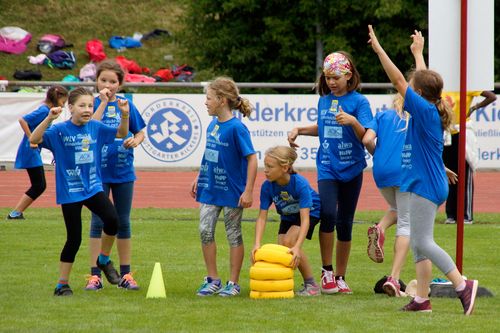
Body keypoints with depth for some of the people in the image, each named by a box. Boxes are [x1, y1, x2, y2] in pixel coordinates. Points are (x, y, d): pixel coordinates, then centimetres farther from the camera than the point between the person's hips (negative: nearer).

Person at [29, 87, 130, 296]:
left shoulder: (96, 128, 2)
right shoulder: (60, 130, -10)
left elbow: (121, 134, 13)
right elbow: (34, 139, -22)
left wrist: (125, 115, -5)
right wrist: (49, 119, -34)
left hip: (93, 188, 3)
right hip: (69, 192, -3)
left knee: (112, 219, -20)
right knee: (74, 238, 1)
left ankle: (104, 260, 7)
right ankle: (62, 284, 16)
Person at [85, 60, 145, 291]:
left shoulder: (126, 105, 4)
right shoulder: (93, 103, -2)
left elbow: (140, 133, 10)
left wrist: (135, 140, -12)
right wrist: (103, 102, -20)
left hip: (123, 171, 2)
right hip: (98, 171, -2)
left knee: (123, 222, 8)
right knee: (98, 222, 0)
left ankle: (125, 274, 14)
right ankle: (95, 275, 3)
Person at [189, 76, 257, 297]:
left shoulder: (236, 128, -17)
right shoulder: (212, 124, 5)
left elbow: (251, 158, -16)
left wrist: (248, 191, -18)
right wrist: (199, 179, 19)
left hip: (231, 191, -7)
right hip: (210, 189, 7)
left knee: (233, 235, 5)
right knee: (205, 231, 2)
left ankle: (233, 283, 13)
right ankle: (212, 279, 13)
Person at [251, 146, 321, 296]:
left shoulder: (300, 184, -38)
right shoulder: (267, 186, -25)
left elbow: (305, 219, -42)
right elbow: (262, 217, -23)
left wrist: (297, 247, -53)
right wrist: (257, 244, -38)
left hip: (310, 211, -5)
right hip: (288, 216, 5)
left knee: (289, 241, -25)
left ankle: (311, 285, -14)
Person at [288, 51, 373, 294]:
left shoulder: (358, 101, -5)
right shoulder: (324, 101, 9)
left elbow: (366, 137, -12)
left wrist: (353, 122, -29)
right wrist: (299, 130, 15)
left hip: (351, 169, -2)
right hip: (327, 167, 2)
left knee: (345, 223, 5)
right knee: (328, 213, -20)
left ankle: (340, 278, 17)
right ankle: (327, 271, -8)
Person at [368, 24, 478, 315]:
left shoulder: (425, 110, -14)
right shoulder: (431, 112, 10)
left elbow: (398, 80, -16)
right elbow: (423, 79, 28)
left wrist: (378, 48, -13)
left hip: (424, 185, -10)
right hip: (423, 184, 10)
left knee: (423, 242, -10)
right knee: (419, 244, 10)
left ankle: (463, 285, -14)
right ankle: (421, 299, 10)